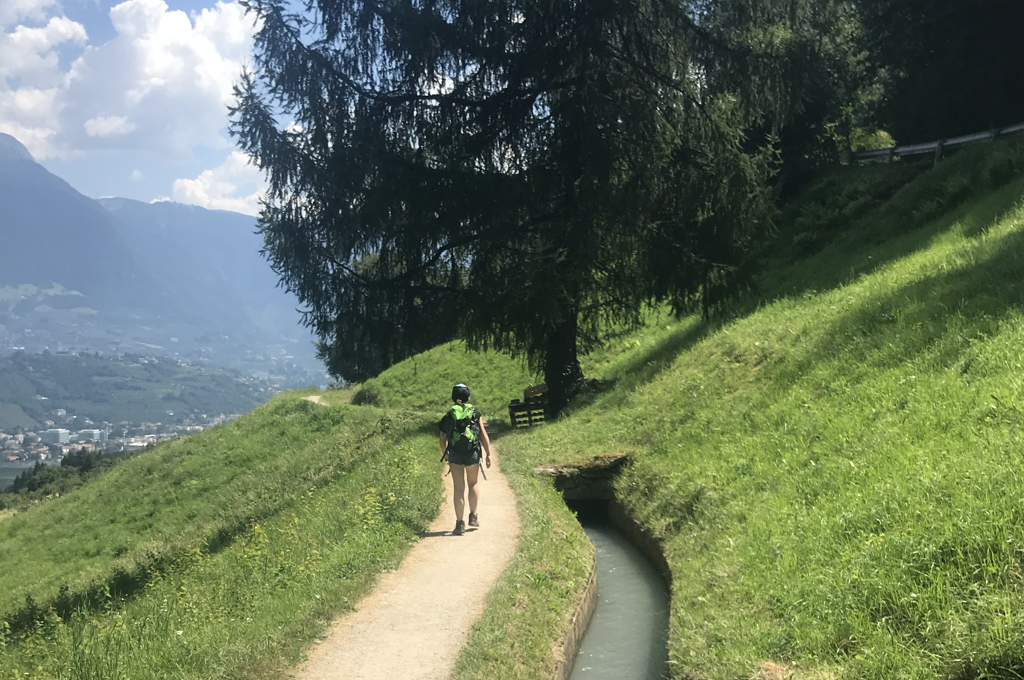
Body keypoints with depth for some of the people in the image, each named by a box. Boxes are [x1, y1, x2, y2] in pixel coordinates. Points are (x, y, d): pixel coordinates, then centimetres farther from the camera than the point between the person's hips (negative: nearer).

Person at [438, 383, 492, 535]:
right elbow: (483, 435, -3)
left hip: (454, 454, 0)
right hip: (472, 453, 0)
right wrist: (488, 454, 1)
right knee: (473, 484, 21)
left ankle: (459, 523, -3)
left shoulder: (449, 414, 4)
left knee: (458, 488, 1)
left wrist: (444, 453, 21)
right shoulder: (475, 413, 2)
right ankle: (473, 517, 25)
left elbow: (442, 438, 5)